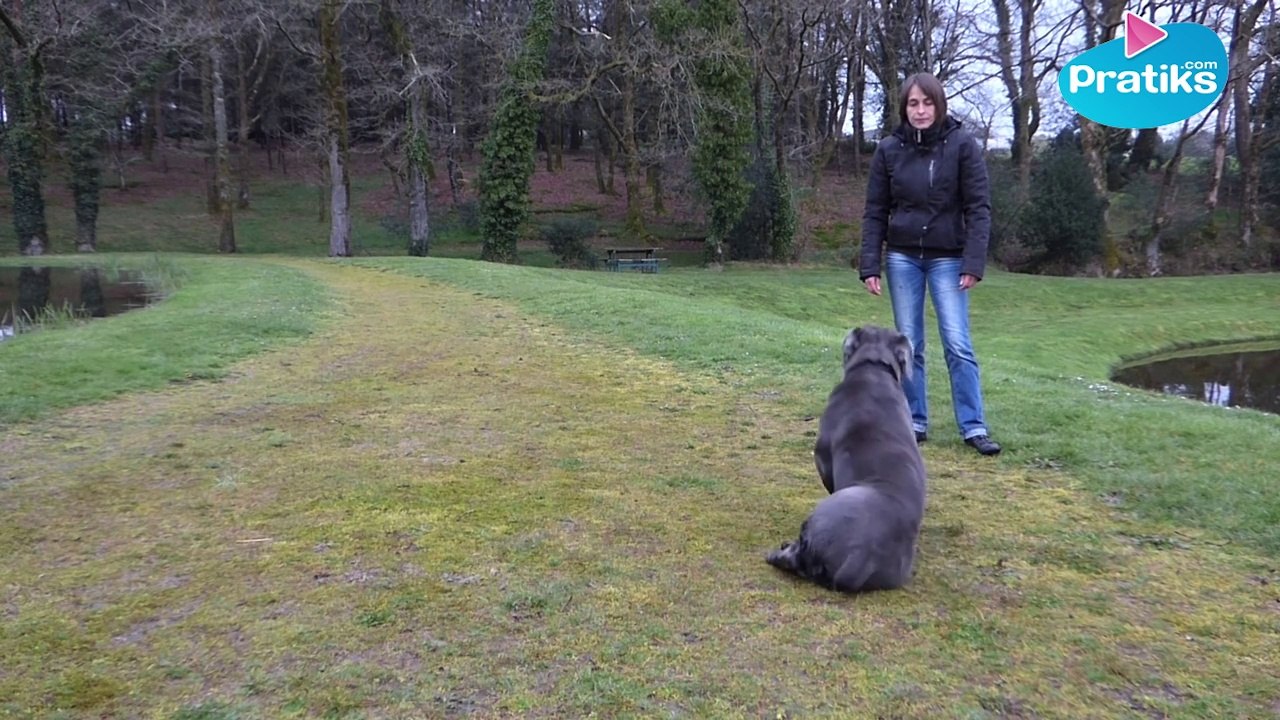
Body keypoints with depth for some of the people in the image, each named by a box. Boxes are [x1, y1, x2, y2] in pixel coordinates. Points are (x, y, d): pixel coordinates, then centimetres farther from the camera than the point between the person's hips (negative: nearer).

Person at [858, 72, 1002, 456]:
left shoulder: (962, 145, -5)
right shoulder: (889, 149, 0)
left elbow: (978, 207, -6)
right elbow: (875, 212, 2)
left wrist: (973, 263, -14)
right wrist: (870, 265, -5)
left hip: (947, 259, -2)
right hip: (902, 258, 2)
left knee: (958, 344, -5)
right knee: (909, 345, 6)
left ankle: (974, 427, 1)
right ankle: (915, 423, 16)